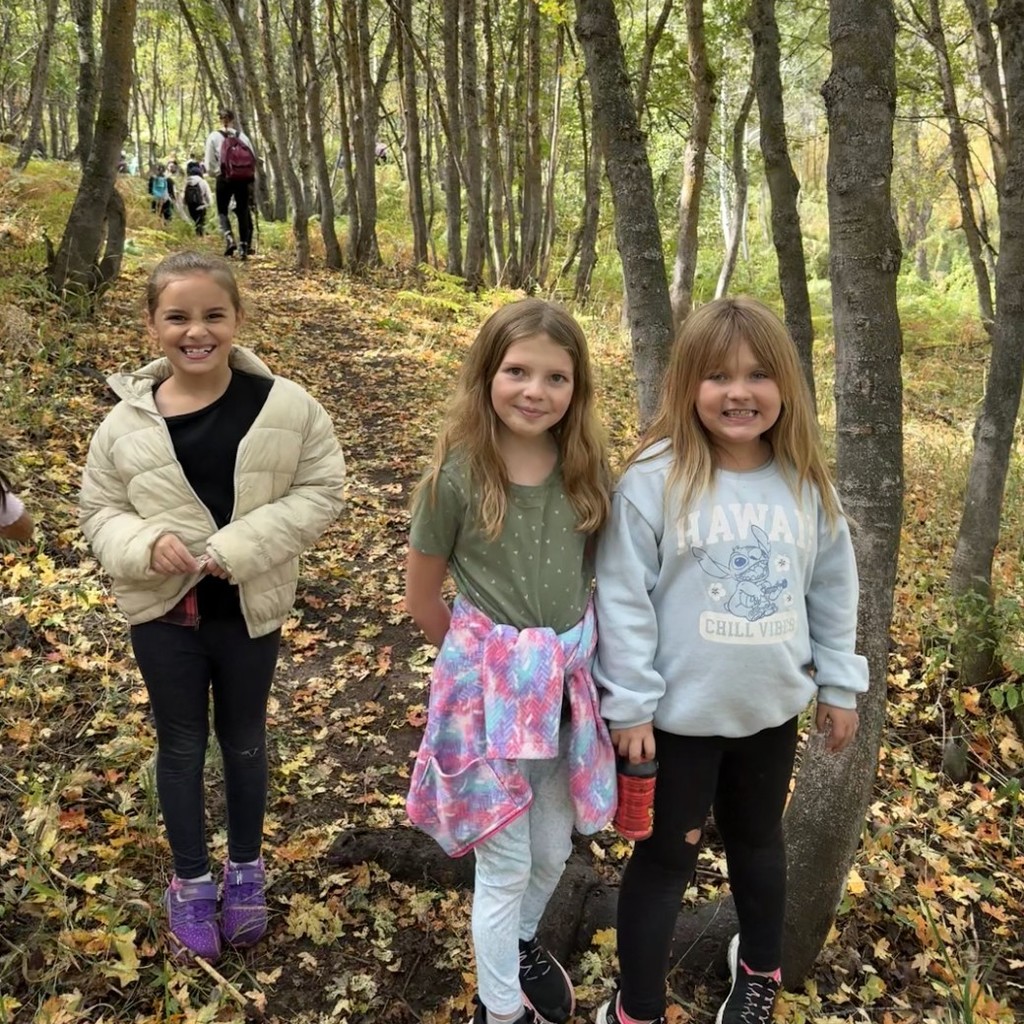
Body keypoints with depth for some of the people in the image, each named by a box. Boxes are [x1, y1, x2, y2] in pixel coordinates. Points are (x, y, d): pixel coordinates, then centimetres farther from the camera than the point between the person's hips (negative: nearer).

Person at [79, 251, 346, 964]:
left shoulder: (285, 406, -14)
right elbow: (99, 511, 0)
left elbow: (321, 489, -10)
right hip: (163, 612, 1)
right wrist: (145, 545, -22)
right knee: (181, 745, 16)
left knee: (243, 740, 18)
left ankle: (246, 869, 41)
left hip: (250, 610, 0)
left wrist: (241, 546, -21)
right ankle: (191, 880, 37)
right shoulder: (127, 422, -10)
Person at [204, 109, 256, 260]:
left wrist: (218, 174, 11)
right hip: (243, 179, 2)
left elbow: (210, 164, -4)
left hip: (224, 179, -2)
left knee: (222, 211, 11)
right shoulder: (242, 135, 4)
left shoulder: (213, 137, -2)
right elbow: (253, 159, 4)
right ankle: (244, 246, 6)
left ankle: (229, 238, -14)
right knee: (243, 212, 10)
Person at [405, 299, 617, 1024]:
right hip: (488, 686, -4)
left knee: (554, 851, 22)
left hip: (568, 680, 4)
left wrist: (562, 655, 2)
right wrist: (483, 656, 6)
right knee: (507, 867, 9)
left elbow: (603, 571, 8)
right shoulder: (457, 475, -15)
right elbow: (422, 597, -4)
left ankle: (522, 943, 52)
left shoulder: (588, 470, -5)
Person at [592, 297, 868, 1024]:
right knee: (667, 855, 12)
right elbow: (624, 599, -15)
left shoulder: (806, 484, -5)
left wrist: (840, 684, 10)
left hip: (773, 707, 4)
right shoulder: (655, 480, -18)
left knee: (758, 839, 26)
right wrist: (629, 703, -13)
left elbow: (833, 589, 6)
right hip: (681, 712, -4)